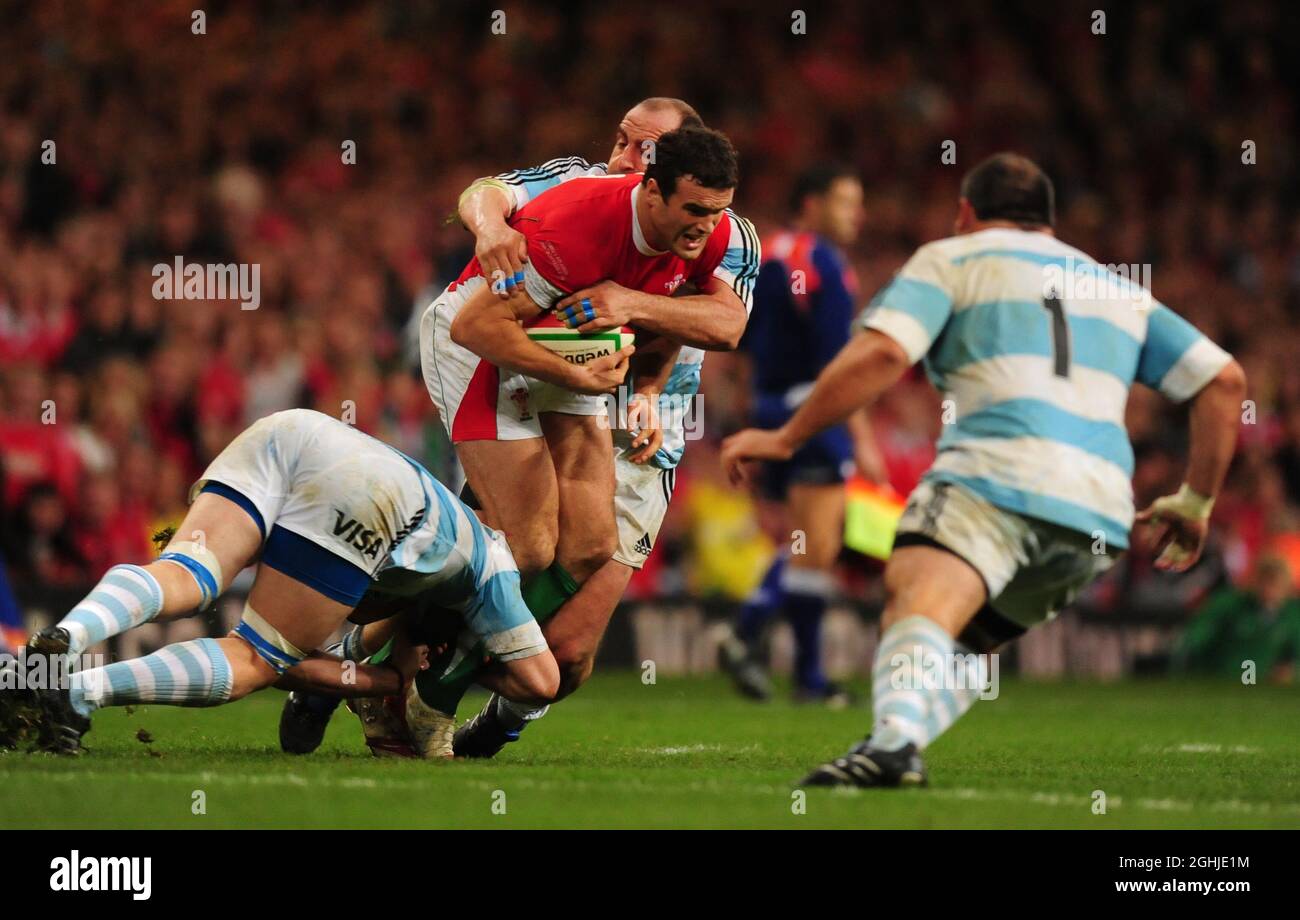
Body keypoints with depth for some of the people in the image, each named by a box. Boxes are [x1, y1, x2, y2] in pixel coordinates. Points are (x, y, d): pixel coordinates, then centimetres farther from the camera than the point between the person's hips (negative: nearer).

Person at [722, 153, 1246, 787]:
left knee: (914, 601, -27)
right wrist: (1195, 503, 29)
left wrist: (784, 439, 3)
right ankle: (899, 746, -12)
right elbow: (1225, 381, 23)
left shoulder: (950, 259, 16)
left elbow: (880, 354, -3)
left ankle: (894, 741, -57)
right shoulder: (1118, 290, 31)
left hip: (998, 472, -6)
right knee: (955, 645, 17)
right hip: (1101, 511, 6)